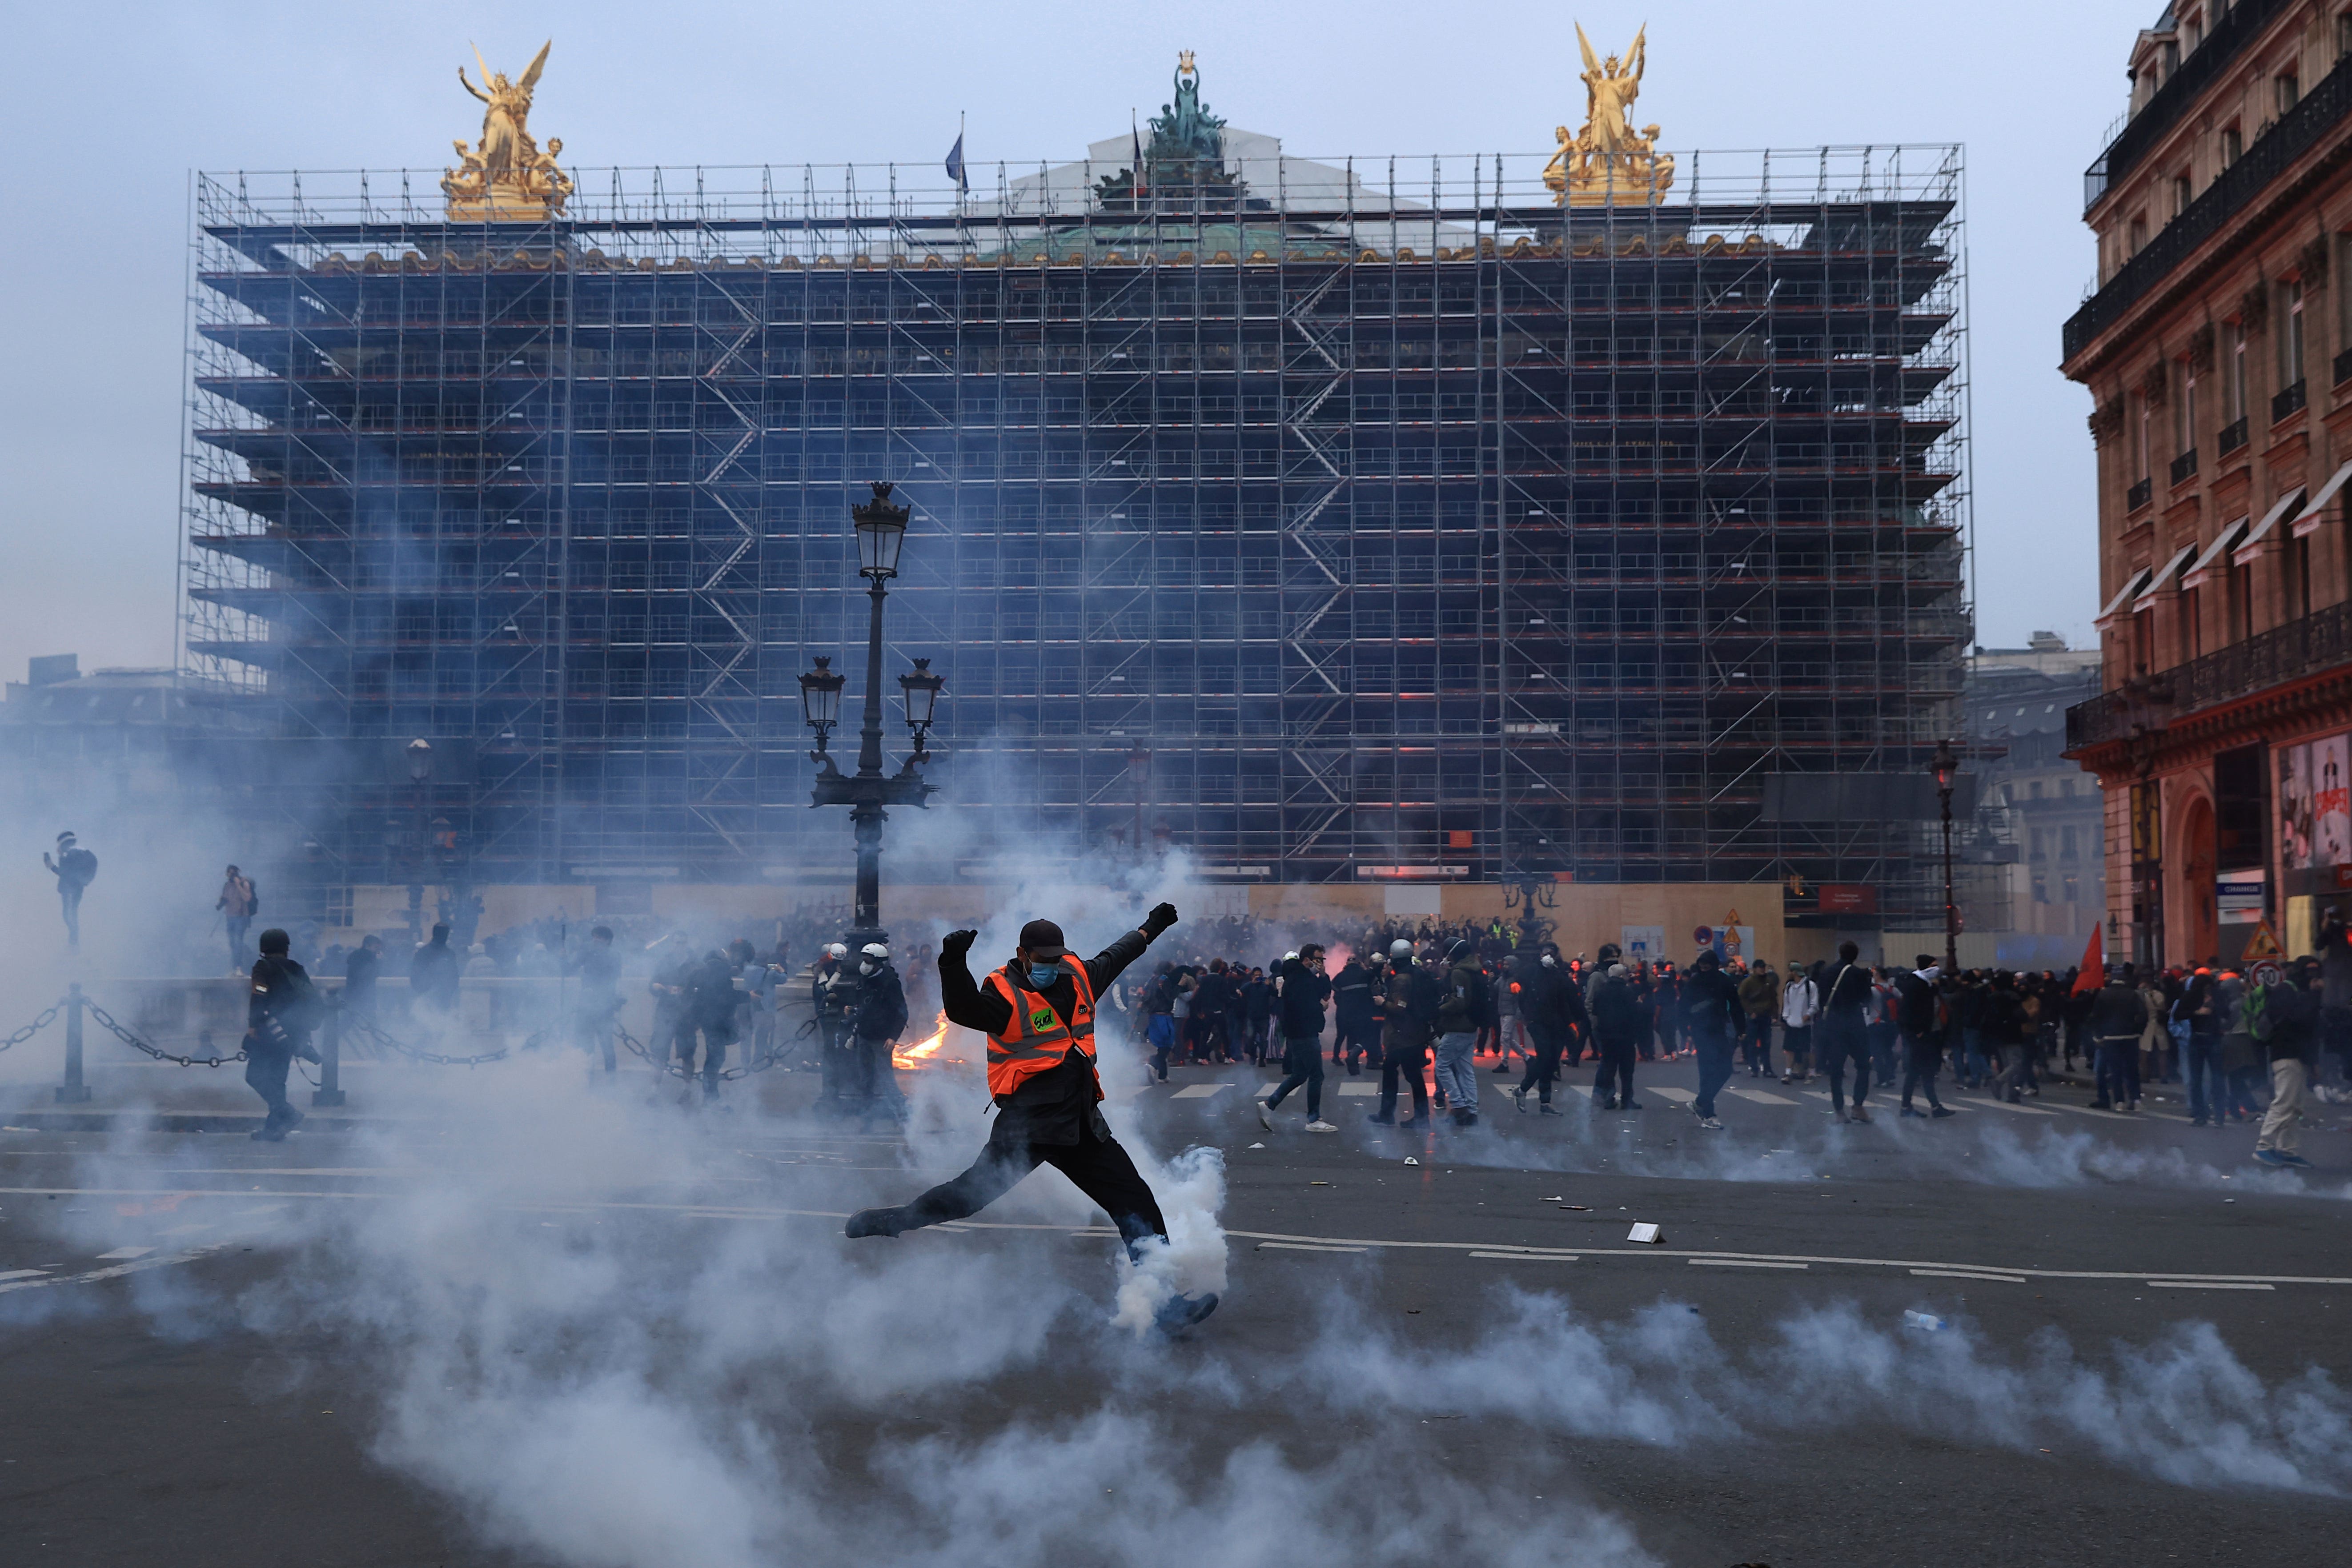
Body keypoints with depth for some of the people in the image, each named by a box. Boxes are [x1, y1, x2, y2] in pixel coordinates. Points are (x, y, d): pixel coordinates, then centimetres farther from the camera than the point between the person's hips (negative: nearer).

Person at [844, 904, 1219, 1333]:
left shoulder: (1077, 976, 10)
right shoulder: (1006, 992, -11)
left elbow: (1111, 959, 32)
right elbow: (965, 1011, -31)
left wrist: (1150, 928, 44)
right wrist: (954, 965, -48)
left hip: (1081, 1122, 7)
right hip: (1029, 1121, -7)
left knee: (1136, 1202, 5)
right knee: (975, 1191, -12)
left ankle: (1165, 1301, 11)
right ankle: (887, 1222, 9)